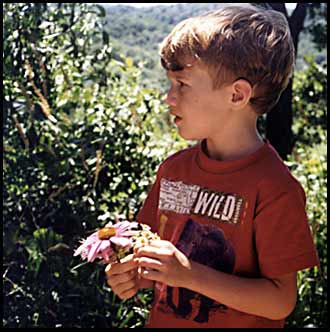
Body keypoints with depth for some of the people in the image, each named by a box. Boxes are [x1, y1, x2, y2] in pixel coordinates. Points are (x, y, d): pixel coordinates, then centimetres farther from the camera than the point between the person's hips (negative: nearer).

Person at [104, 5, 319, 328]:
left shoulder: (275, 189, -21)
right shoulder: (173, 168, -3)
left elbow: (281, 301, -20)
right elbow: (159, 256, 7)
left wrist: (190, 275, -27)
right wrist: (133, 275, -13)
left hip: (239, 323, -5)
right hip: (161, 320, 5)